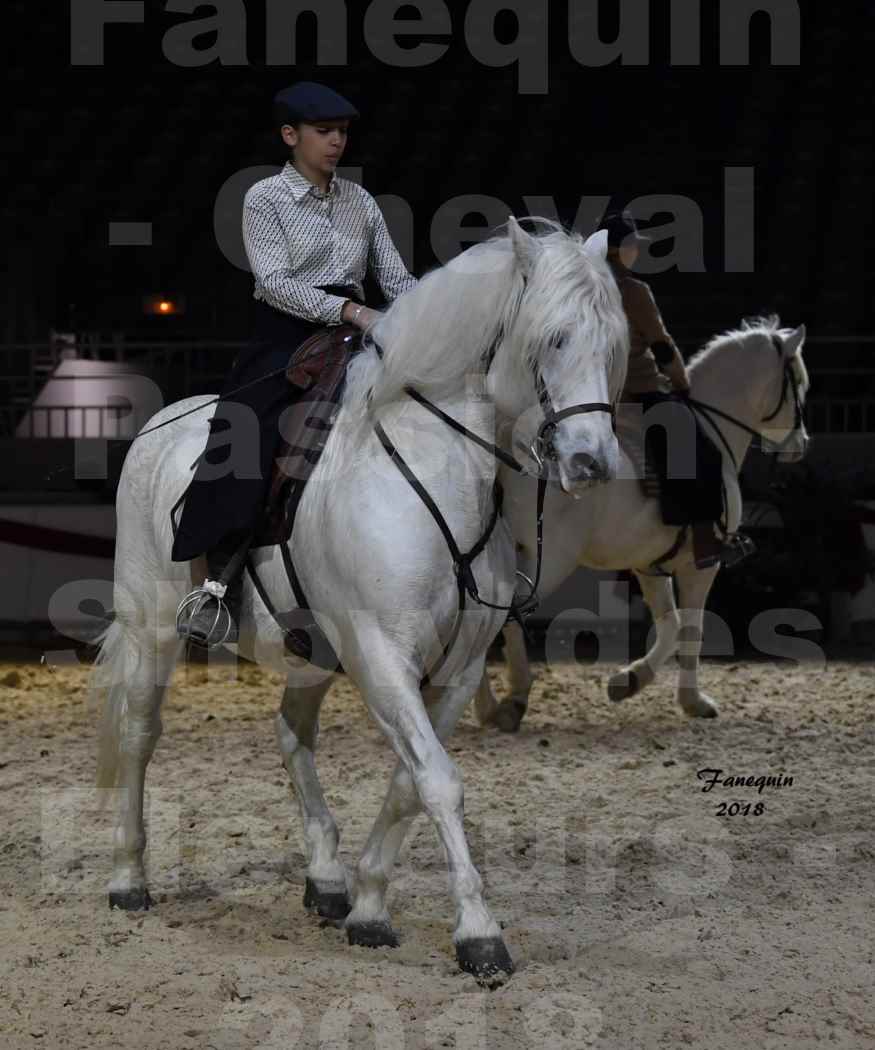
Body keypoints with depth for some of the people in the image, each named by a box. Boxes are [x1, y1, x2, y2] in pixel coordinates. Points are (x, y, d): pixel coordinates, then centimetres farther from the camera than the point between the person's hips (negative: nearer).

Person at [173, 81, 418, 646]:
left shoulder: (358, 199, 14)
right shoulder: (266, 198, -1)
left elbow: (397, 277, 13)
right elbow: (276, 281, -13)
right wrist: (349, 309, -24)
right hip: (286, 336, -5)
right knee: (248, 433, -27)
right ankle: (221, 583, -28)